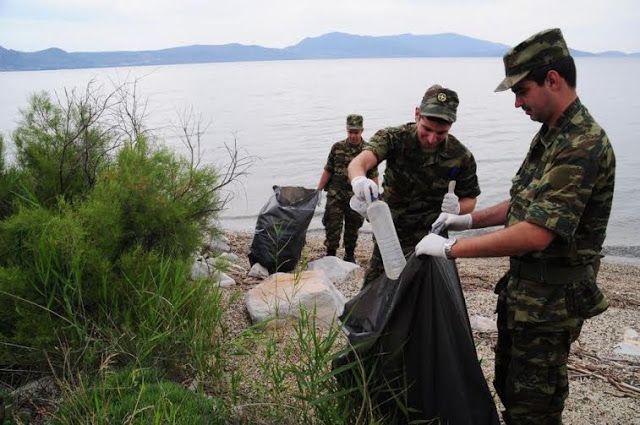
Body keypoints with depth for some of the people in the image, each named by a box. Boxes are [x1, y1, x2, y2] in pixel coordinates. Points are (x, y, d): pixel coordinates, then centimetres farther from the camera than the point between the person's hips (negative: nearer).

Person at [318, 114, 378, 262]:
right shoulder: (337, 147, 1)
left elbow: (374, 177, -1)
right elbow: (327, 171, 6)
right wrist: (318, 192, 3)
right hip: (335, 196, 0)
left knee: (352, 228, 12)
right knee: (332, 227, -1)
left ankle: (350, 255, 28)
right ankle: (330, 255, 11)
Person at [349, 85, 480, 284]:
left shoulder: (461, 157, -11)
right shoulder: (394, 138, -14)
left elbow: (470, 200, 3)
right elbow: (359, 162, -32)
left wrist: (457, 207, -21)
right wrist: (358, 178, -57)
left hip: (429, 241, 0)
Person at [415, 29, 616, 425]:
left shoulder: (583, 146, -24)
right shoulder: (550, 135, 9)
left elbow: (536, 233, -31)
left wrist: (452, 248, -26)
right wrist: (470, 220, 7)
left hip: (551, 299, -9)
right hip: (522, 287, 10)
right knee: (508, 386, 22)